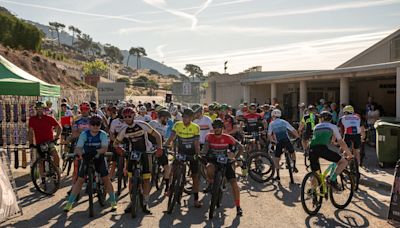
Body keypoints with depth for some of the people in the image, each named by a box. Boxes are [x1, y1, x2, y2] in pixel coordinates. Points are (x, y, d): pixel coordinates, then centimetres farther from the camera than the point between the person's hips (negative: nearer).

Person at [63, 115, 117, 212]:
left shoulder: (103, 134, -13)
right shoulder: (84, 134, -12)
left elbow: (104, 148, -24)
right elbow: (78, 148, -20)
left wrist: (95, 151, -42)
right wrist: (83, 153, -41)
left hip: (99, 158, -1)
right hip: (86, 159, 1)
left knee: (106, 178, -8)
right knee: (80, 180, 0)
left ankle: (113, 202, 4)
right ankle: (69, 203, 13)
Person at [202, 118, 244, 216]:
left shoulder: (227, 138, -7)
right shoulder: (209, 137, -5)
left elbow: (240, 147, -1)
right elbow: (206, 147, -18)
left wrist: (236, 158, -11)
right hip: (213, 160, 0)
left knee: (234, 182, -13)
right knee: (209, 167, -37)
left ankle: (238, 207, 0)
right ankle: (211, 183, -4)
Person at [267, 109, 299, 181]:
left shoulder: (271, 124, 10)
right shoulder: (284, 122, 12)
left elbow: (269, 135, 7)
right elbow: (293, 130, 7)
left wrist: (273, 141, 20)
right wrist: (298, 137, 20)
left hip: (279, 142, -2)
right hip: (287, 141, 2)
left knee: (276, 159, 7)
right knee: (292, 153, 30)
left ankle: (277, 175, 4)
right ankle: (294, 166, 20)